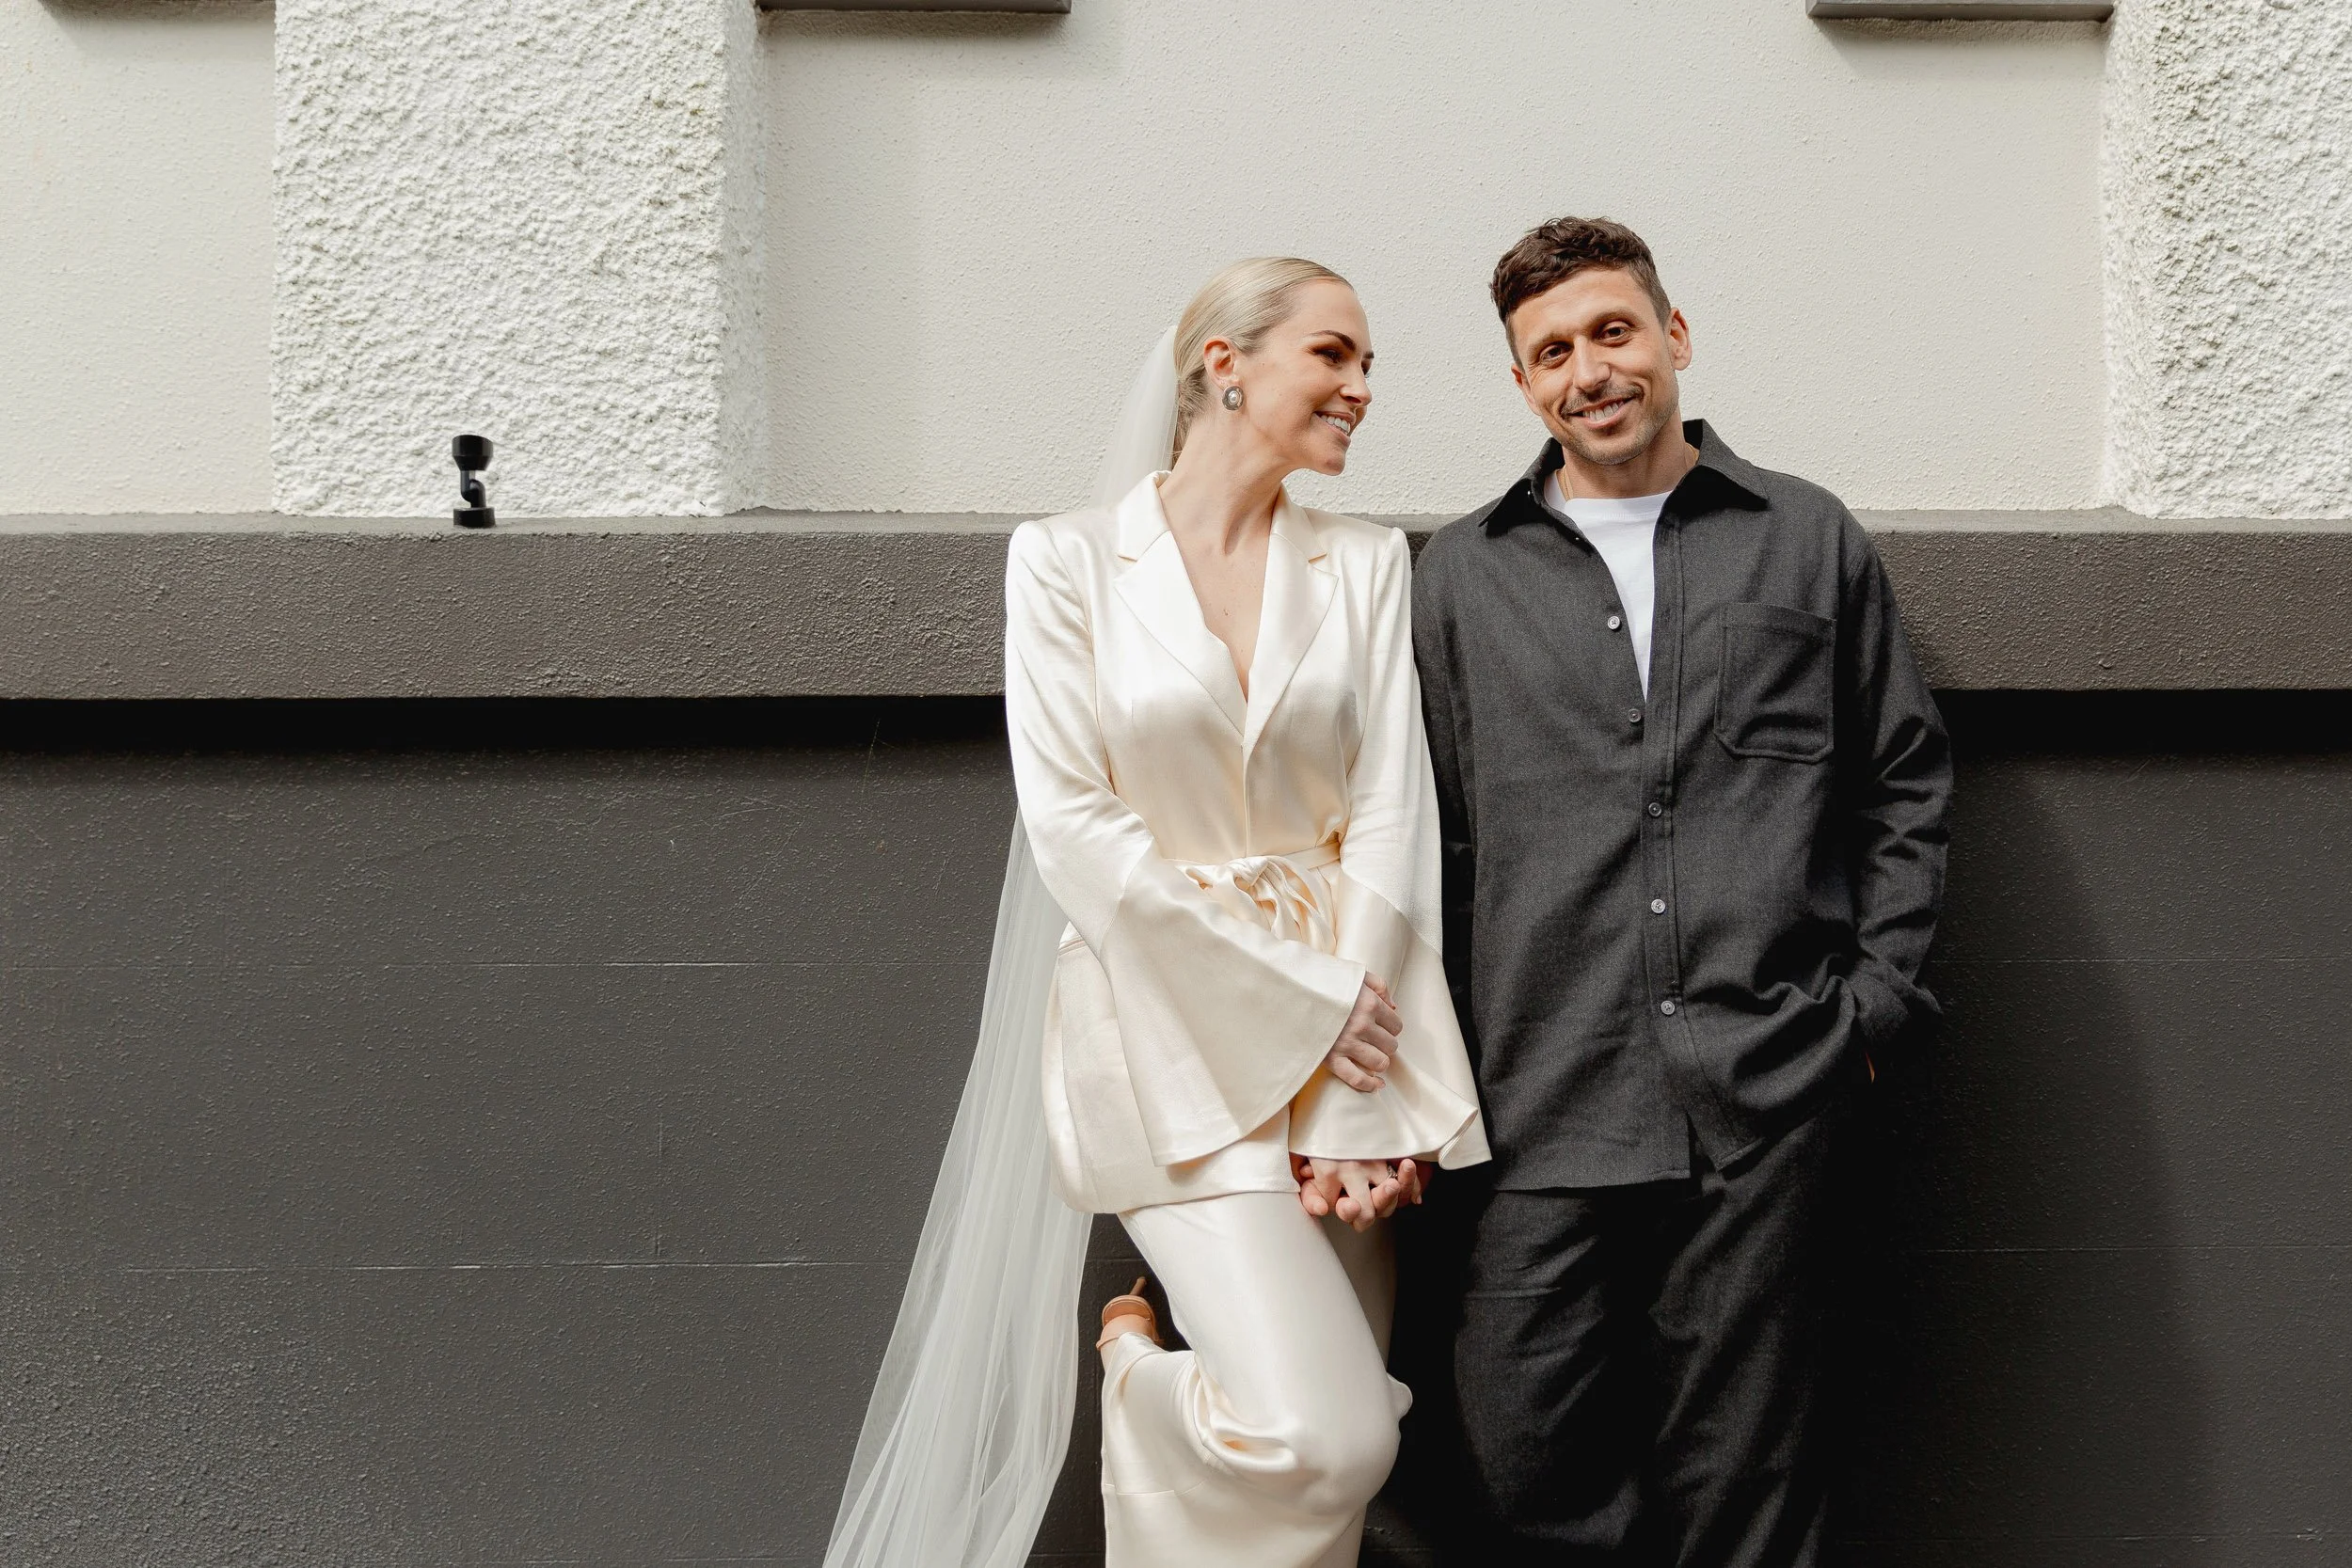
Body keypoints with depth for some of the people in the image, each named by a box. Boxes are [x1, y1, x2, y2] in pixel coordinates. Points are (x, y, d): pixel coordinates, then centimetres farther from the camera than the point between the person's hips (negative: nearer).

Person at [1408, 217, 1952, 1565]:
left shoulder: (1811, 542, 12)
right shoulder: (1463, 576, 13)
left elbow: (1909, 782, 14)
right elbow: (1428, 836, 11)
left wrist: (1875, 997, 5)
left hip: (1771, 1097, -1)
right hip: (1547, 1097, 1)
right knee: (1527, 1454, -2)